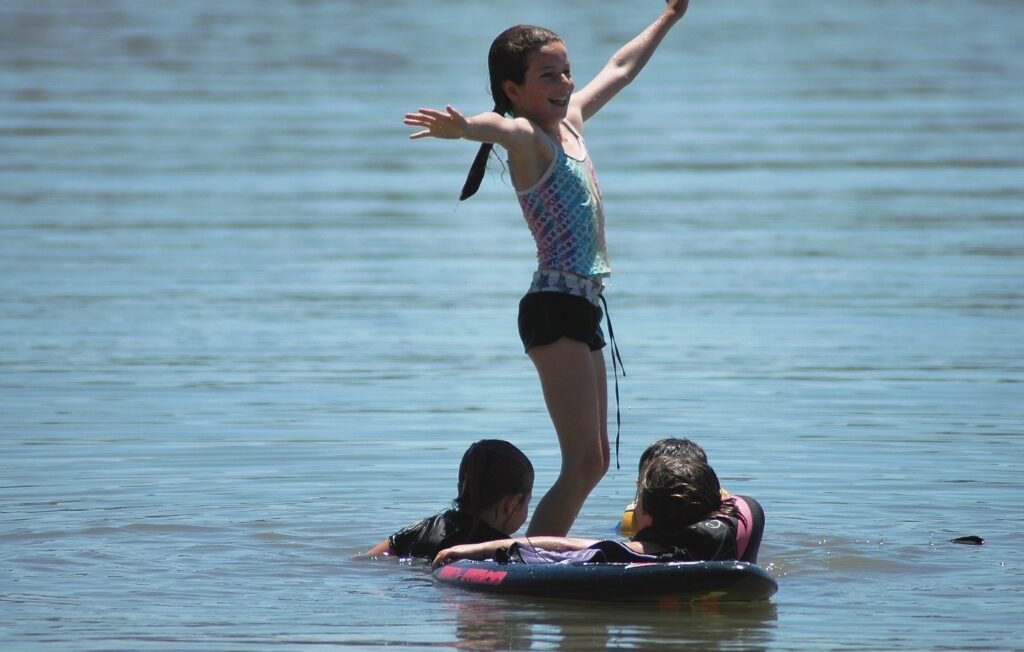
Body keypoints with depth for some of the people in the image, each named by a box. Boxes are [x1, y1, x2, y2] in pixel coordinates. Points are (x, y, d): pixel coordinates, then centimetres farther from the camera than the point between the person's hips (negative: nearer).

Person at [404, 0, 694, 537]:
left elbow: (620, 68, 32)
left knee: (596, 459, 14)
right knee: (582, 463, -17)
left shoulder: (571, 120, 14)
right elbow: (501, 127, -36)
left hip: (581, 310, 10)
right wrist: (463, 128, -59)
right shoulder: (528, 138, -11)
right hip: (554, 309, -10)